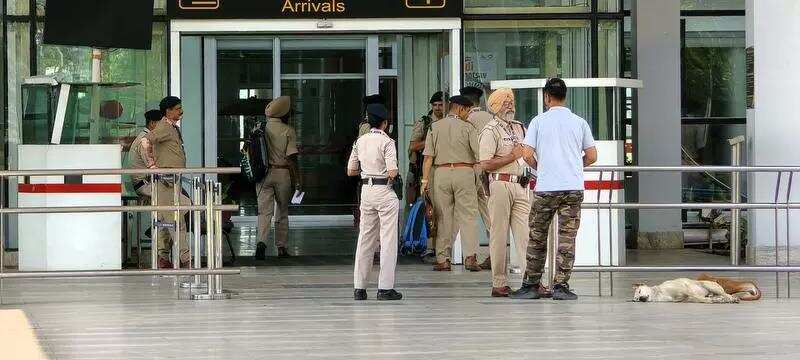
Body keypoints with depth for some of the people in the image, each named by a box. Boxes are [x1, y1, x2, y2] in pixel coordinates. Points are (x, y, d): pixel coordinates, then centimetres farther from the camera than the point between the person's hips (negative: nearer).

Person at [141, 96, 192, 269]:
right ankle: (184, 258, -8)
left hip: (173, 179, 10)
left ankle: (163, 257, 14)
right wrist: (152, 164, -21)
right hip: (166, 179, -10)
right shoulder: (164, 127, -13)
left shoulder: (173, 127, 18)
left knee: (164, 218, 11)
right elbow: (146, 141, -27)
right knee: (175, 218, -9)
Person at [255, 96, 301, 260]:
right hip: (283, 173, -2)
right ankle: (281, 247, 16)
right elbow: (291, 158, -11)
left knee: (264, 210, -2)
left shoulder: (260, 128, 4)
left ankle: (262, 242, -24)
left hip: (263, 173, 2)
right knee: (282, 212, 12)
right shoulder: (288, 131, -7)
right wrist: (297, 180, -7)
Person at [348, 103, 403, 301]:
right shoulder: (387, 142, -11)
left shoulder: (360, 141, 6)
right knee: (388, 240, -1)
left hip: (366, 190, 6)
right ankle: (385, 288, -3)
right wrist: (392, 174, 3)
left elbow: (351, 171, 10)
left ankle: (359, 287, 12)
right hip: (385, 192, -6)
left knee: (365, 238, 12)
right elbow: (392, 172, -19)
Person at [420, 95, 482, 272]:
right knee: (468, 216, -1)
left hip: (441, 173, 3)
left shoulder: (434, 127, 8)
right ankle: (470, 256, -11)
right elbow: (478, 154, -5)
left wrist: (425, 180, 4)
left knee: (443, 217, 6)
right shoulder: (467, 127, 0)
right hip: (464, 172, -3)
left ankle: (442, 259, 5)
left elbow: (428, 157, 3)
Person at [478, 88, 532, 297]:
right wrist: (512, 157, -10)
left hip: (521, 185, 6)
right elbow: (485, 164, -13)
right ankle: (499, 284, 0)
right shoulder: (491, 131, -3)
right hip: (500, 184, -6)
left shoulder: (520, 127, 19)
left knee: (525, 234, -1)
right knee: (499, 235, -2)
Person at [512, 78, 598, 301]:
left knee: (537, 238, 9)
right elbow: (592, 156, 6)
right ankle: (561, 286, -2)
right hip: (573, 188, 1)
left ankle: (531, 285, 12)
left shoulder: (539, 121, 1)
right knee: (567, 238, 2)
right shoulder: (579, 122, 6)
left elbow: (527, 155, -4)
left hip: (545, 188, -1)